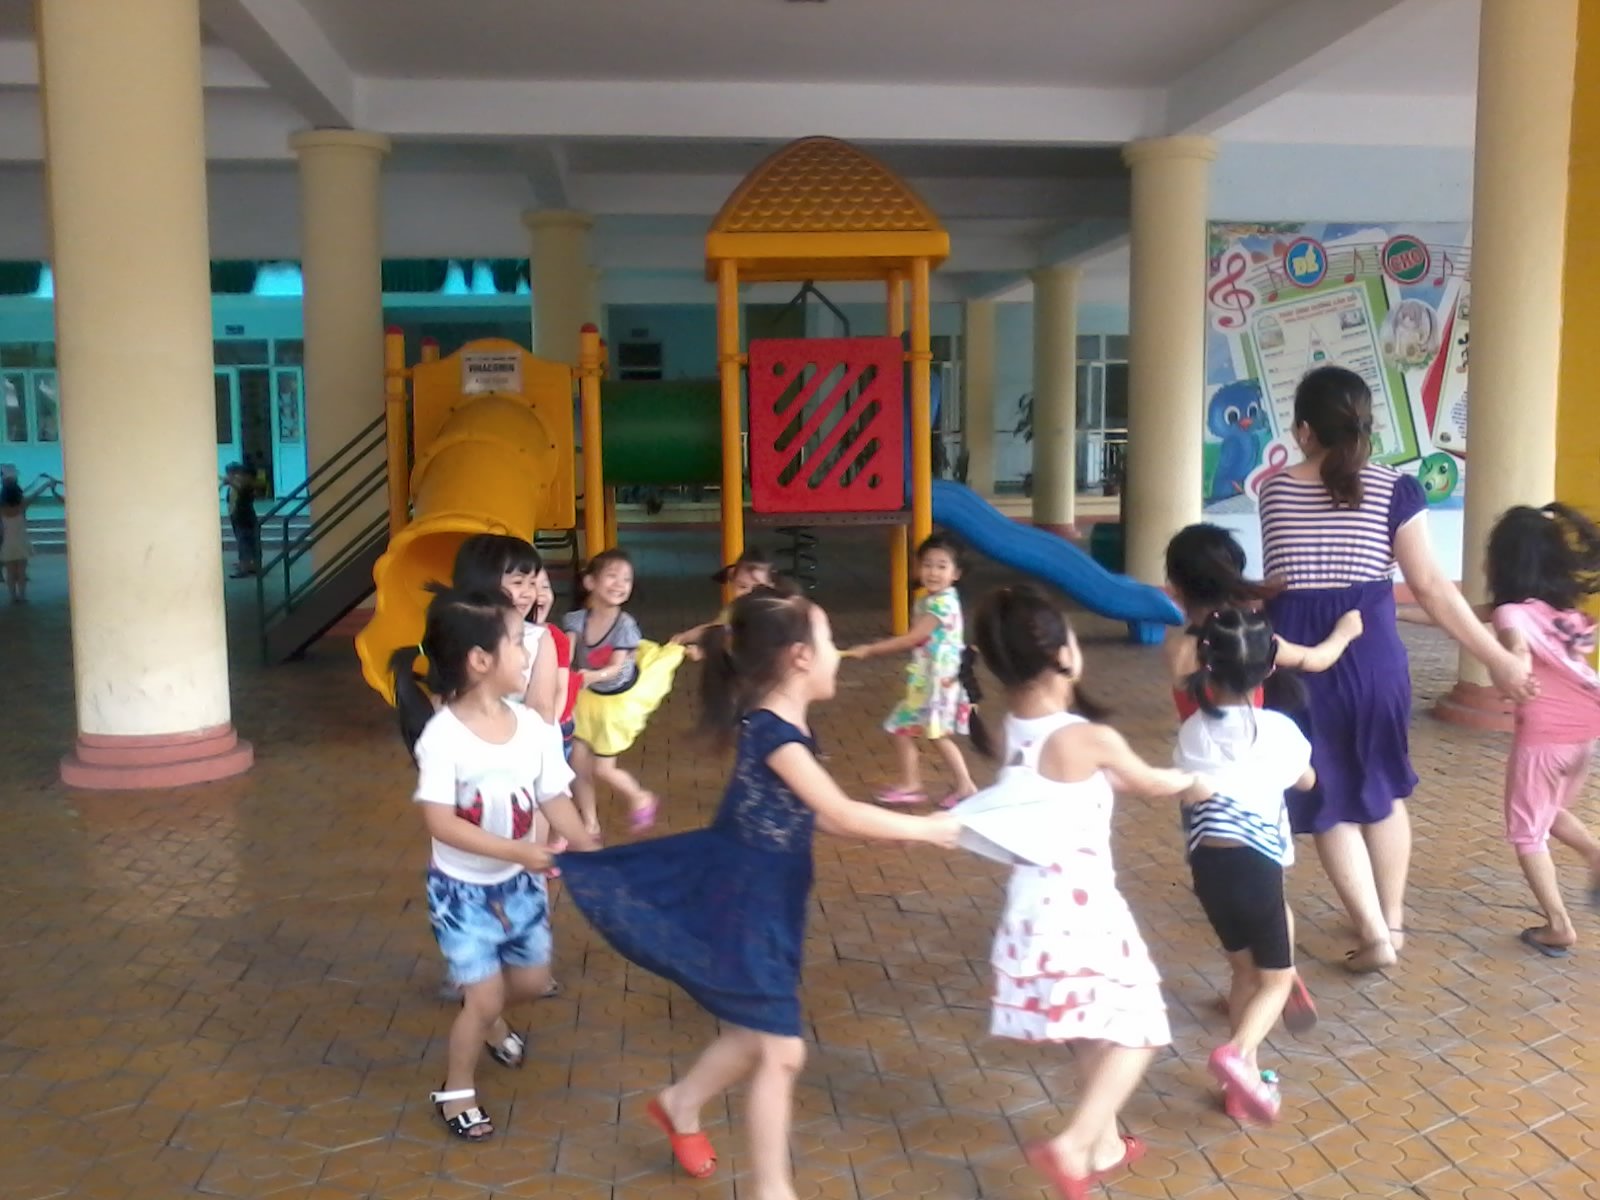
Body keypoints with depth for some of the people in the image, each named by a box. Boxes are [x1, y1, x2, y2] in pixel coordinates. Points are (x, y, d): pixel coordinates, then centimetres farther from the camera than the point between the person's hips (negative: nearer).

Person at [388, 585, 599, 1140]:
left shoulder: (531, 725, -8)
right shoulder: (442, 735, -24)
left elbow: (555, 799, -3)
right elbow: (441, 824, -27)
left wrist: (592, 854, -17)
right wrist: (520, 851, -33)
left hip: (518, 883, 5)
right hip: (462, 888, -5)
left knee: (532, 981, 18)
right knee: (484, 997, -1)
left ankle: (488, 1019, 52)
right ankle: (457, 1088, 26)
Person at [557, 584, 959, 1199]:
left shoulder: (783, 726, 6)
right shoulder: (773, 730, -25)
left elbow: (815, 816, 8)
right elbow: (843, 814, -26)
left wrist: (909, 826, 3)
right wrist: (923, 828, -14)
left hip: (766, 897, 10)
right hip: (746, 901, -10)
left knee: (759, 1035, 22)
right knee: (781, 1051, 1)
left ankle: (680, 1103, 46)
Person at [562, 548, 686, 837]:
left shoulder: (625, 624, -23)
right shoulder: (576, 619, -15)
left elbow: (615, 669, -29)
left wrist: (591, 676, -48)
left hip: (617, 701, -4)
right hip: (588, 698, 4)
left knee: (602, 770, 2)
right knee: (577, 763, 5)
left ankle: (642, 800, 31)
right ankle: (590, 824, 26)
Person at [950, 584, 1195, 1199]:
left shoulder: (1015, 725, 0)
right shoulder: (1090, 738, -18)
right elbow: (1152, 783, 3)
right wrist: (1193, 779, 21)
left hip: (1037, 903, 7)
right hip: (1082, 905, -7)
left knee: (1094, 1030, 23)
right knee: (1137, 1029, 8)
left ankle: (1104, 1143, 37)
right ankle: (1072, 1145, -3)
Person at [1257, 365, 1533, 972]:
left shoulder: (1274, 490, 2)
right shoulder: (1393, 489, -5)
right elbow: (1431, 587, -8)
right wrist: (1499, 659, -2)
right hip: (1371, 652, 0)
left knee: (1329, 800, 12)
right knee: (1382, 788, 21)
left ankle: (1374, 935, 12)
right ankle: (1392, 921, 32)